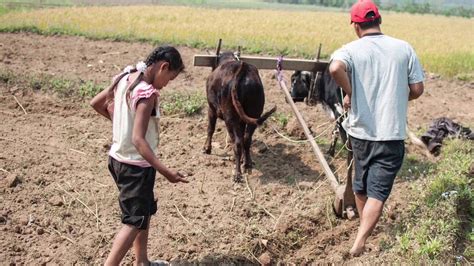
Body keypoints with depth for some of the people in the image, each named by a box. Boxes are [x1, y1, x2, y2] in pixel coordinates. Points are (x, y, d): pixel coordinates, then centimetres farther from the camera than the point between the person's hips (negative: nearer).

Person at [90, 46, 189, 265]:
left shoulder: (124, 78, 1)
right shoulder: (148, 93, -25)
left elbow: (96, 103, 13)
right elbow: (138, 139, -30)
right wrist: (165, 171, -31)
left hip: (118, 158, 9)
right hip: (136, 166, -9)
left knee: (145, 210, 22)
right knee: (135, 221, 5)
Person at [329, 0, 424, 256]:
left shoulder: (351, 49, -6)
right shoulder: (404, 48, 0)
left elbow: (335, 68, -29)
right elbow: (417, 90, 1)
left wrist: (348, 92, -12)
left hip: (360, 130, 1)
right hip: (392, 134, -1)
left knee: (361, 184, 22)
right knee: (378, 190, 1)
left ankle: (364, 227, 43)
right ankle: (359, 242, -11)